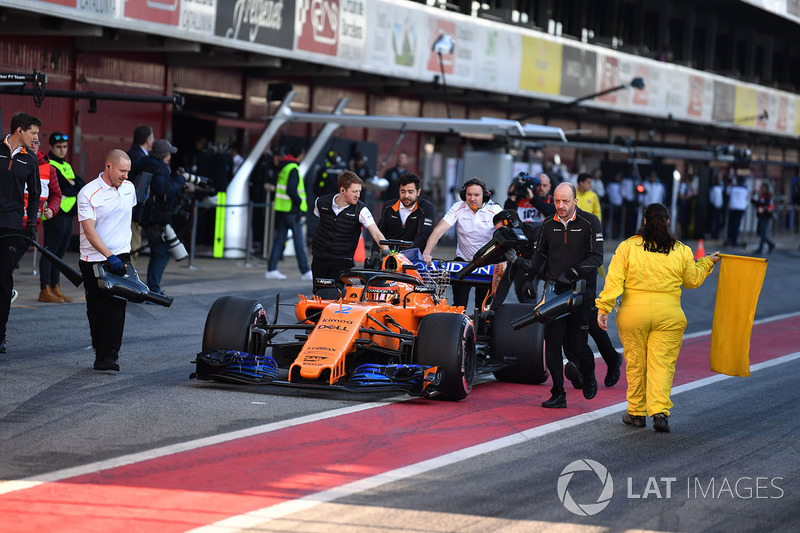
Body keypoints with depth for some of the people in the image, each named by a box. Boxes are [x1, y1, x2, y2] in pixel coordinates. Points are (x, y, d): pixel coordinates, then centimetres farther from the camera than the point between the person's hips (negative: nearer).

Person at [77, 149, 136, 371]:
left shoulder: (129, 188, 7)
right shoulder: (88, 194, -12)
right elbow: (89, 230, -18)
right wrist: (109, 256, -26)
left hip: (121, 255, 3)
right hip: (93, 259, -3)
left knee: (117, 305, -11)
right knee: (96, 309, 4)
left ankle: (110, 355, -14)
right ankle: (99, 351, 17)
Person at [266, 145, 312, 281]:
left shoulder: (283, 167, 14)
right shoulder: (293, 169, -14)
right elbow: (291, 190, -23)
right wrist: (301, 203, -14)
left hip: (280, 208, 9)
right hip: (291, 210, -9)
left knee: (279, 239, 10)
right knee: (299, 241, -3)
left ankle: (271, 269, 9)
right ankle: (305, 272, 0)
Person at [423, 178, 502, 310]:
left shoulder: (494, 210, -11)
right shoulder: (458, 208, -7)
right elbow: (439, 230, -14)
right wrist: (426, 253, -28)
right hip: (463, 259, 1)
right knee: (459, 305, -5)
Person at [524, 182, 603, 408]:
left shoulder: (590, 222, -5)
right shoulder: (548, 224, 8)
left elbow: (597, 257, -11)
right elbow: (540, 252, 23)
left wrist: (572, 272, -22)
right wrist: (529, 276, 10)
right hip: (554, 290, 3)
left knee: (577, 344, -2)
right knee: (552, 342, -4)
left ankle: (588, 375, 30)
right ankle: (558, 395, 2)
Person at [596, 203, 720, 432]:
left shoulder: (627, 247, 0)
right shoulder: (681, 251, 5)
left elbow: (614, 280, -5)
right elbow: (693, 280, 17)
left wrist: (603, 309, -3)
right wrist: (707, 263, 34)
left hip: (633, 312, 0)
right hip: (668, 314, 0)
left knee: (635, 363, 11)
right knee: (662, 364, 1)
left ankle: (636, 412, 19)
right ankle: (660, 410, -14)